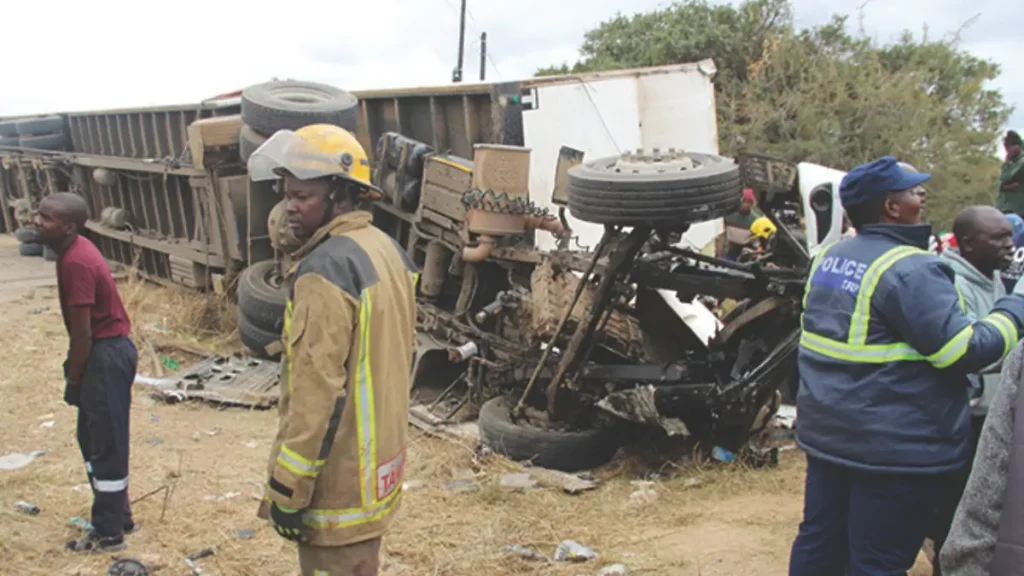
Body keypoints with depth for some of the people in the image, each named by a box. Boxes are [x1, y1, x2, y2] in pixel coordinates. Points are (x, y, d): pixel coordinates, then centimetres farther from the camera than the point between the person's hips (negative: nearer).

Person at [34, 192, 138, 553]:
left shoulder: (75, 262, -22)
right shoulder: (75, 251, 8)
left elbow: (82, 331, -20)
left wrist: (72, 380, -9)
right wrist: (74, 369, 18)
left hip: (106, 354, -10)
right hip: (105, 350, 10)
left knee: (107, 445, 1)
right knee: (93, 440, 19)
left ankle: (109, 533, 13)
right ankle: (118, 516, 31)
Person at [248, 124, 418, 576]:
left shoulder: (326, 270, -22)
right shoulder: (388, 251, 7)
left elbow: (317, 390, -25)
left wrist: (288, 488, -18)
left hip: (338, 478, -9)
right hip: (378, 463, 9)